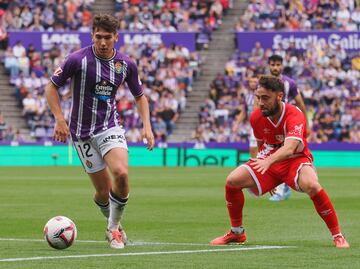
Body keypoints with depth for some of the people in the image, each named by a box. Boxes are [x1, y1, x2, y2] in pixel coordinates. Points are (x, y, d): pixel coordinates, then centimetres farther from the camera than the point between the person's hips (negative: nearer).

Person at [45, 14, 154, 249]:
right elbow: (52, 87, -2)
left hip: (110, 127, 2)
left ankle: (114, 229, -2)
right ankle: (114, 223, 29)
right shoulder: (78, 60, -13)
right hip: (83, 131, -2)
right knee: (103, 190, -3)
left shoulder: (126, 64, -2)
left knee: (121, 175, -23)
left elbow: (140, 97, 13)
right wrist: (60, 119, -11)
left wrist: (147, 126, 0)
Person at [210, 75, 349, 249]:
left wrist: (269, 161, -63)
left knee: (311, 185, -37)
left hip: (296, 159, -5)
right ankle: (237, 233, 9)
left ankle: (337, 236, -22)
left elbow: (289, 148, -45)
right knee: (232, 181, -13)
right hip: (268, 162, 5)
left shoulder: (295, 116, -27)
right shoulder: (256, 117, -9)